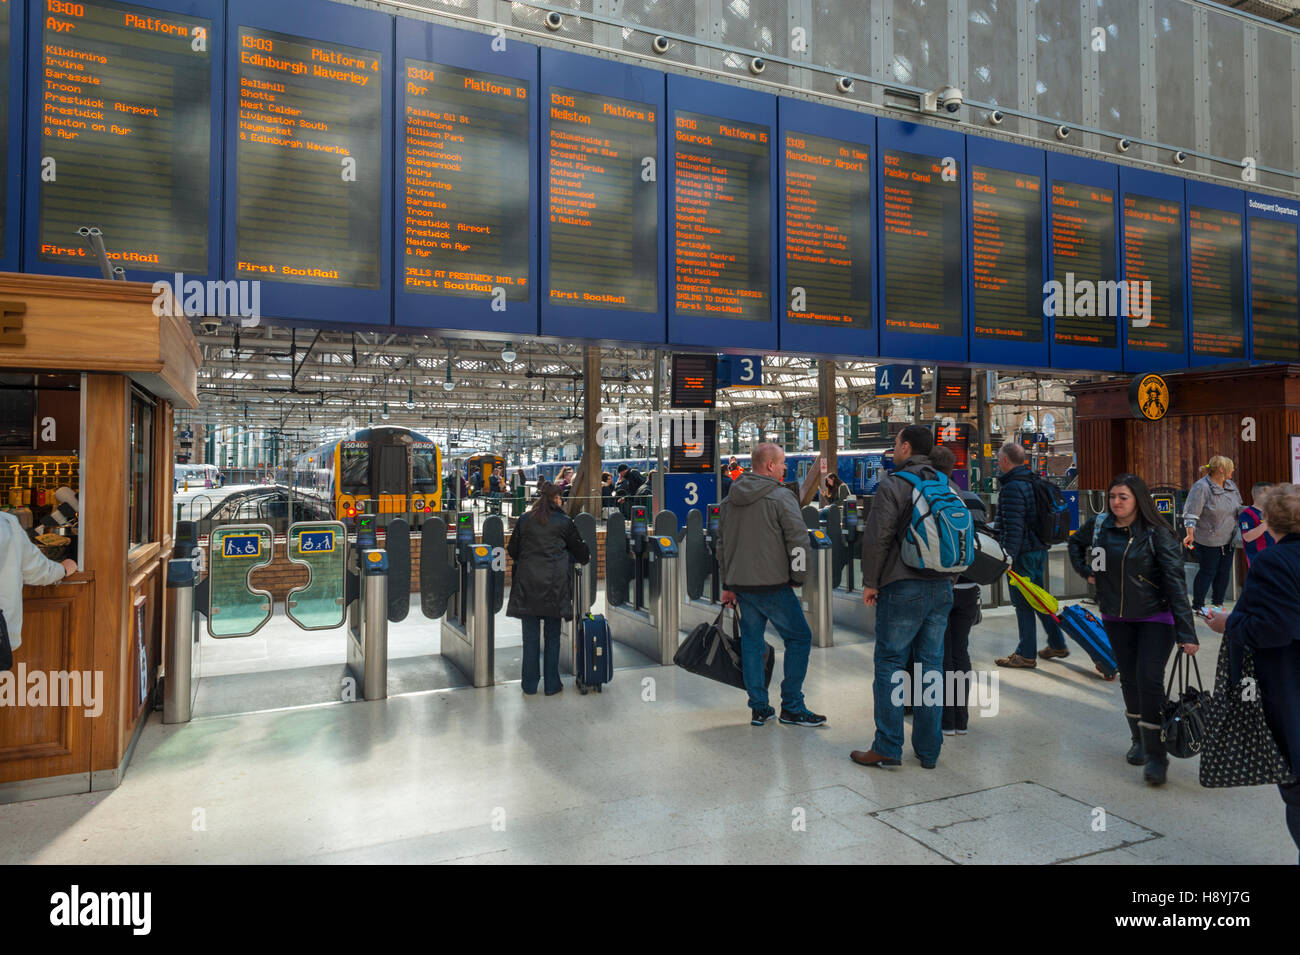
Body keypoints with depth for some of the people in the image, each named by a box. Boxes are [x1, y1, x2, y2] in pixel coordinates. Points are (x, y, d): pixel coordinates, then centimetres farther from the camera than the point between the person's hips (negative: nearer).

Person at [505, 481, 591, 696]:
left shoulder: (524, 521, 7)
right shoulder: (563, 522, 2)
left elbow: (512, 550, 12)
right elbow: (579, 550, 11)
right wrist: (586, 557, 33)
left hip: (527, 582, 2)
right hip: (555, 583, -2)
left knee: (530, 635, 8)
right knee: (552, 635, 7)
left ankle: (529, 684, 14)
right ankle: (552, 684, 12)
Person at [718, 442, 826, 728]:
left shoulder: (730, 499, 11)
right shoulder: (781, 497, -10)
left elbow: (722, 543, 16)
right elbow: (798, 540, -14)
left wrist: (728, 584, 21)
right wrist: (798, 576, 0)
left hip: (740, 585, 7)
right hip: (773, 585, -7)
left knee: (751, 641, 14)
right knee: (798, 638, 6)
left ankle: (758, 708, 18)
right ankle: (792, 707, 8)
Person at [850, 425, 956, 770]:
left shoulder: (892, 485, -8)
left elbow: (876, 538, -13)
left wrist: (870, 582, -4)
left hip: (903, 588, -6)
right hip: (942, 589, 6)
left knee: (889, 664, 2)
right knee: (931, 664, 11)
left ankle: (887, 748, 4)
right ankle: (928, 750, 17)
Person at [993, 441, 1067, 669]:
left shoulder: (1012, 488, -18)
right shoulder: (1032, 482, 13)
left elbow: (1014, 527, -24)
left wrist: (1009, 555, -23)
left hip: (1023, 553, -10)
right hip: (1039, 549, 10)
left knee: (1023, 603, -2)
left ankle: (1027, 655, 6)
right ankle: (1057, 644, 29)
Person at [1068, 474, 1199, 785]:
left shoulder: (1157, 534, -15)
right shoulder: (1099, 526, -3)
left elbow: (1175, 583, -19)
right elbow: (1076, 543, 21)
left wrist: (1186, 633, -24)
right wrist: (1085, 570, 5)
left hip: (1155, 618, -4)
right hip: (1116, 617, 4)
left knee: (1149, 679, -13)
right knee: (1129, 679, 13)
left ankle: (1156, 754, -2)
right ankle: (1139, 740, 31)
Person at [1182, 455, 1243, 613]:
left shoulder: (1231, 486, 8)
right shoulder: (1201, 487, -16)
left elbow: (1238, 509, 22)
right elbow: (1191, 513, -20)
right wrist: (1190, 534, -27)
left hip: (1228, 540, 7)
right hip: (1208, 540, -7)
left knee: (1224, 572, 11)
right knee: (1208, 572, -1)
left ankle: (1218, 604, 24)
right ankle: (1197, 606, 11)